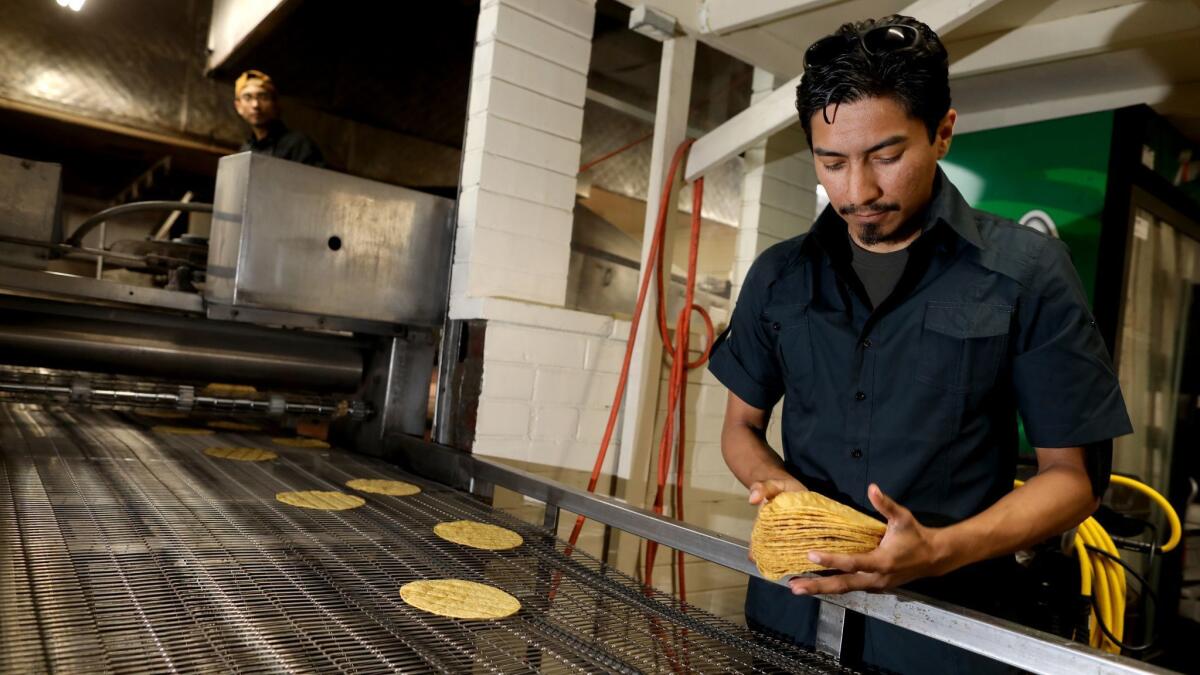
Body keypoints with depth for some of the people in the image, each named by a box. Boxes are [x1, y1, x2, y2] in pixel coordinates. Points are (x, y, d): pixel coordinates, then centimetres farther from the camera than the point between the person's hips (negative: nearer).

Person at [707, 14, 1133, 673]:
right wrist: (781, 488, -12)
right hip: (792, 607, 3)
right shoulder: (777, 276, 1)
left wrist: (941, 550, -21)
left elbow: (1072, 473, -5)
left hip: (949, 621, -2)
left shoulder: (1027, 272, -8)